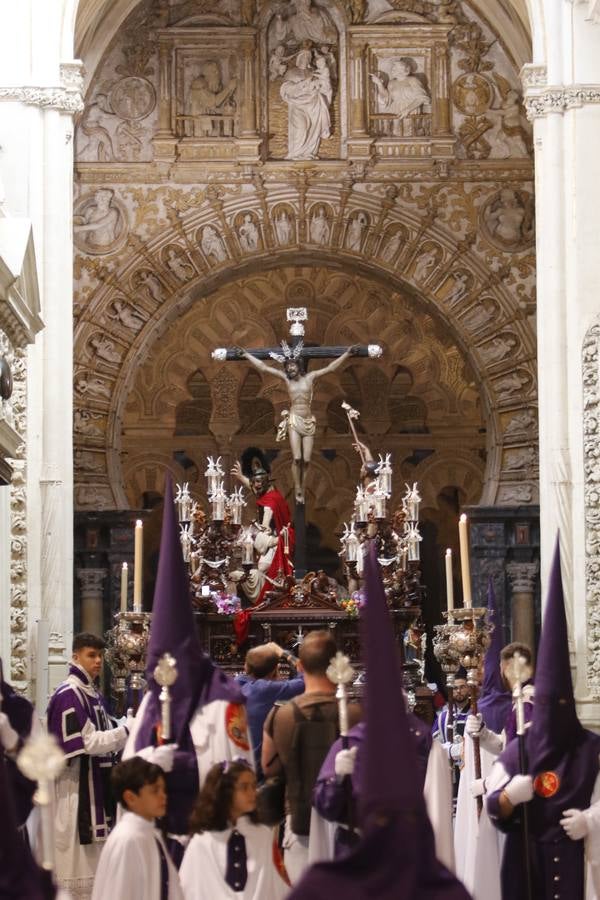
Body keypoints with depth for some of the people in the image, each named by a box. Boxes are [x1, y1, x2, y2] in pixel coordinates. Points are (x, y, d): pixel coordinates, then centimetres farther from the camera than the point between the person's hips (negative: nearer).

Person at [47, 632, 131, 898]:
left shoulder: (93, 694, 12)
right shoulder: (68, 695, -16)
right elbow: (88, 743, -20)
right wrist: (128, 729, -18)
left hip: (95, 783, 9)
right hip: (75, 785, -9)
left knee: (93, 852, 13)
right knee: (75, 853, -5)